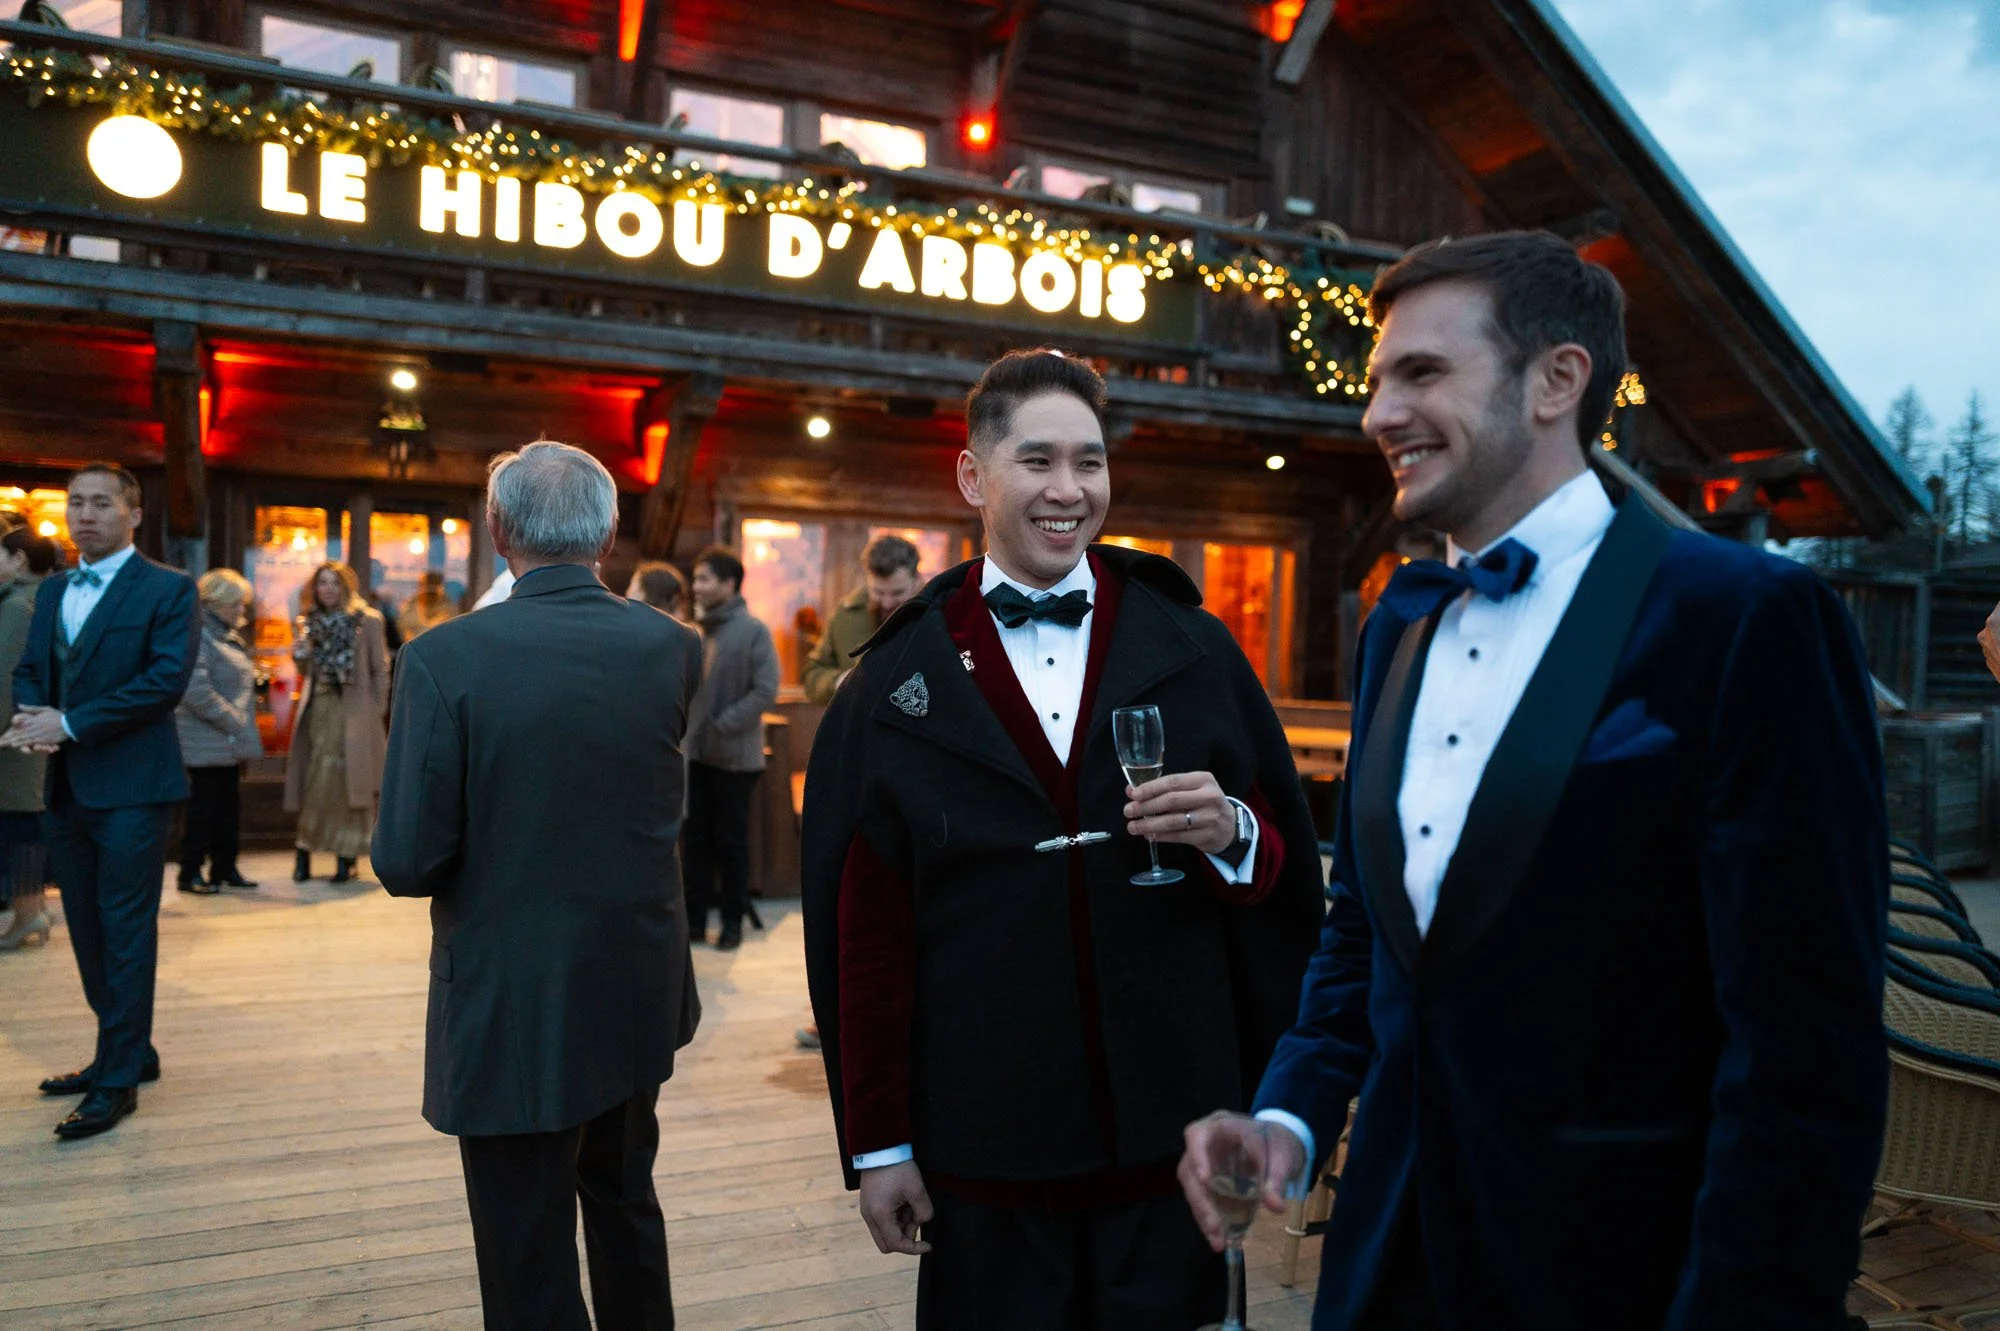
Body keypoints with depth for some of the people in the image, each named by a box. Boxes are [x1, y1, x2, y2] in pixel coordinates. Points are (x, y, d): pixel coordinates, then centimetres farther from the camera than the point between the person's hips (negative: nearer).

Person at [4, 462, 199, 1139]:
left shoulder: (168, 589, -7)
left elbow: (166, 679, -16)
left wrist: (70, 723, -17)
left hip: (130, 786, -7)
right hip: (65, 787, 7)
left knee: (126, 931, -2)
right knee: (87, 929, 15)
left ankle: (119, 1078, 6)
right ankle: (129, 1050, 29)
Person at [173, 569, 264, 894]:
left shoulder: (231, 637, 17)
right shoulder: (197, 636, -14)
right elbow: (196, 691, -23)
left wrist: (245, 727, 16)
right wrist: (234, 721, -17)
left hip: (231, 742, 9)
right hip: (208, 742, -9)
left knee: (229, 806, 13)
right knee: (203, 805, -2)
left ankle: (225, 868, 21)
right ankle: (190, 873, 7)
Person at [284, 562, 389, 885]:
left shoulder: (367, 621, -1)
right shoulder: (311, 622, 12)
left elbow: (380, 670, 0)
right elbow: (307, 673, 19)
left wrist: (377, 712, -4)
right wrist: (299, 655, -3)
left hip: (353, 711, -4)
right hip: (319, 708, 4)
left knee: (349, 783, -2)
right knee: (316, 782, 3)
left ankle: (346, 857, 4)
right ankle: (305, 853, 10)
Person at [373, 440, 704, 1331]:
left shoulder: (445, 658, -18)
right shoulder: (674, 648, -6)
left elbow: (406, 864, -16)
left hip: (513, 1015, -4)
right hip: (640, 996, 5)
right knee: (625, 1201, 27)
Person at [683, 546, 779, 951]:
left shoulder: (753, 631, -10)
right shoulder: (697, 631, 7)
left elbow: (766, 691, -15)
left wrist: (723, 725, -17)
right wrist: (687, 728, 0)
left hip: (734, 756, -5)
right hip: (695, 753, 5)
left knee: (731, 842, 6)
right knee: (695, 839, 10)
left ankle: (732, 921, 18)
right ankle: (695, 918, 20)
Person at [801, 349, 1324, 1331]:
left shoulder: (1194, 649, 0)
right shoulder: (898, 681, -2)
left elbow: (1283, 870, 5)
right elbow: (863, 930, -1)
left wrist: (1232, 834, -18)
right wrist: (877, 1145, 0)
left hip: (1170, 1132, 1)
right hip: (983, 1146, 0)